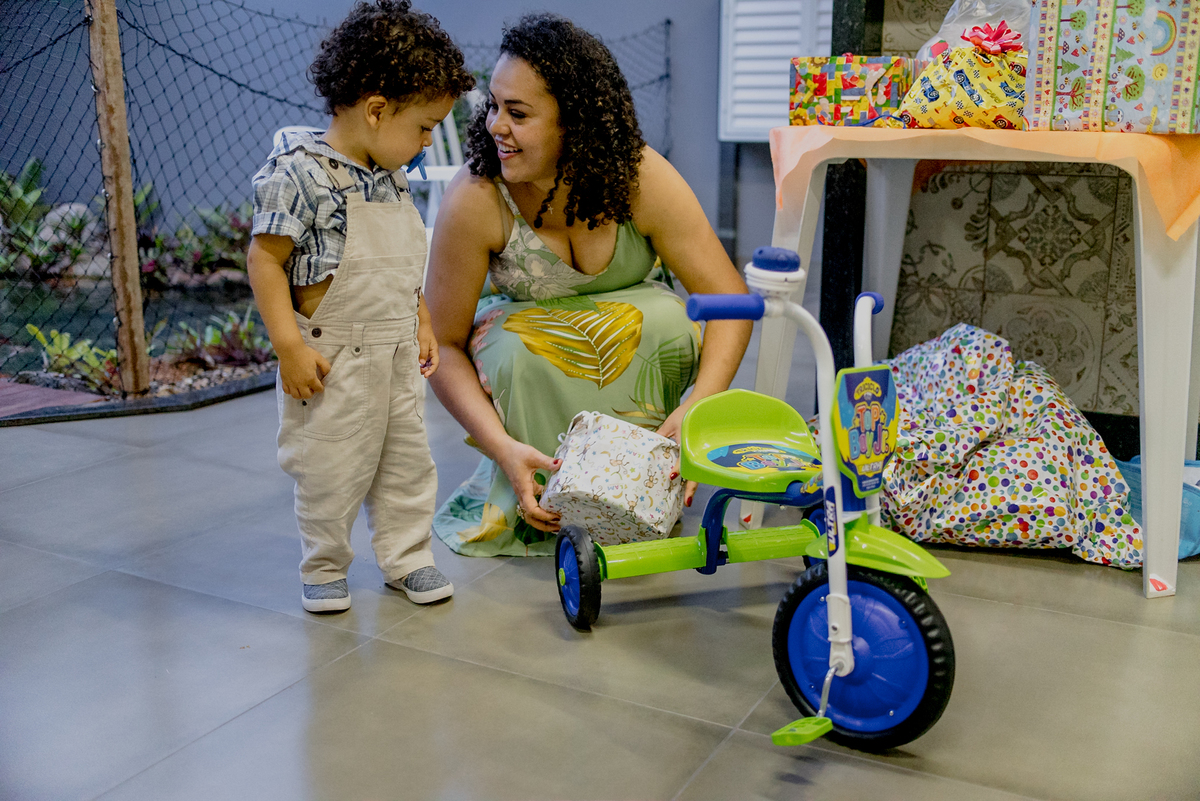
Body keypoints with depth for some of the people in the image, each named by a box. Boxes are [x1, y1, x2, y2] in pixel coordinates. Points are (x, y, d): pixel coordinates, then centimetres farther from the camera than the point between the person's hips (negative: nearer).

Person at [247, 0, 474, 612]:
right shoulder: (301, 172, -18)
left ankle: (406, 557, 31)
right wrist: (289, 345, -20)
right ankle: (324, 569, 25)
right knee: (332, 471, 5)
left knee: (407, 462, 15)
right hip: (333, 359, -7)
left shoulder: (391, 178, 7)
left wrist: (421, 322, 17)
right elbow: (265, 260, -18)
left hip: (397, 356, 7)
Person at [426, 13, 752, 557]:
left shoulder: (642, 179, -25)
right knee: (521, 354, -36)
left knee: (666, 318, -32)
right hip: (523, 328, -1)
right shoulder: (474, 201, -27)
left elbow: (729, 298, -24)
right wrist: (502, 446, -34)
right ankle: (538, 506, -9)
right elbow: (443, 344, -20)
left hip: (625, 343, 1)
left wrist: (697, 410, -39)